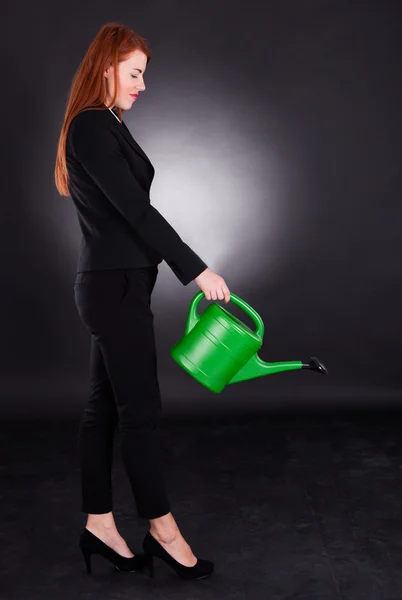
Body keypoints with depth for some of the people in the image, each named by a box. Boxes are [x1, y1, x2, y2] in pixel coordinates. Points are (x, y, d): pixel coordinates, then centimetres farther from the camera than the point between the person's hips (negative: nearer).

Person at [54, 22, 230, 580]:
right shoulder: (92, 127, -14)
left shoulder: (102, 125, 17)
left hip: (113, 284, 10)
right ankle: (163, 531, 14)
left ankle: (99, 525, 23)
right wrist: (197, 270, -17)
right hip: (116, 286, -10)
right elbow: (135, 210, -20)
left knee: (104, 405, 12)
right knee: (139, 409, 0)